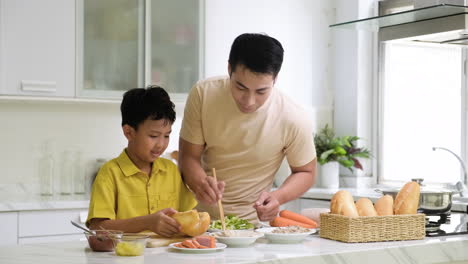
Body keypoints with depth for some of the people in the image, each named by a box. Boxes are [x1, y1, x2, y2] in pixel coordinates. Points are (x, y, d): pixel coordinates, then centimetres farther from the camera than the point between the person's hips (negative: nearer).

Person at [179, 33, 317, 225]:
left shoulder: (294, 120, -18)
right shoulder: (203, 94, -14)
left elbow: (305, 172, -1)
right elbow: (189, 156, -7)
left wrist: (278, 197, -22)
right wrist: (200, 183, -30)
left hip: (251, 222, -2)